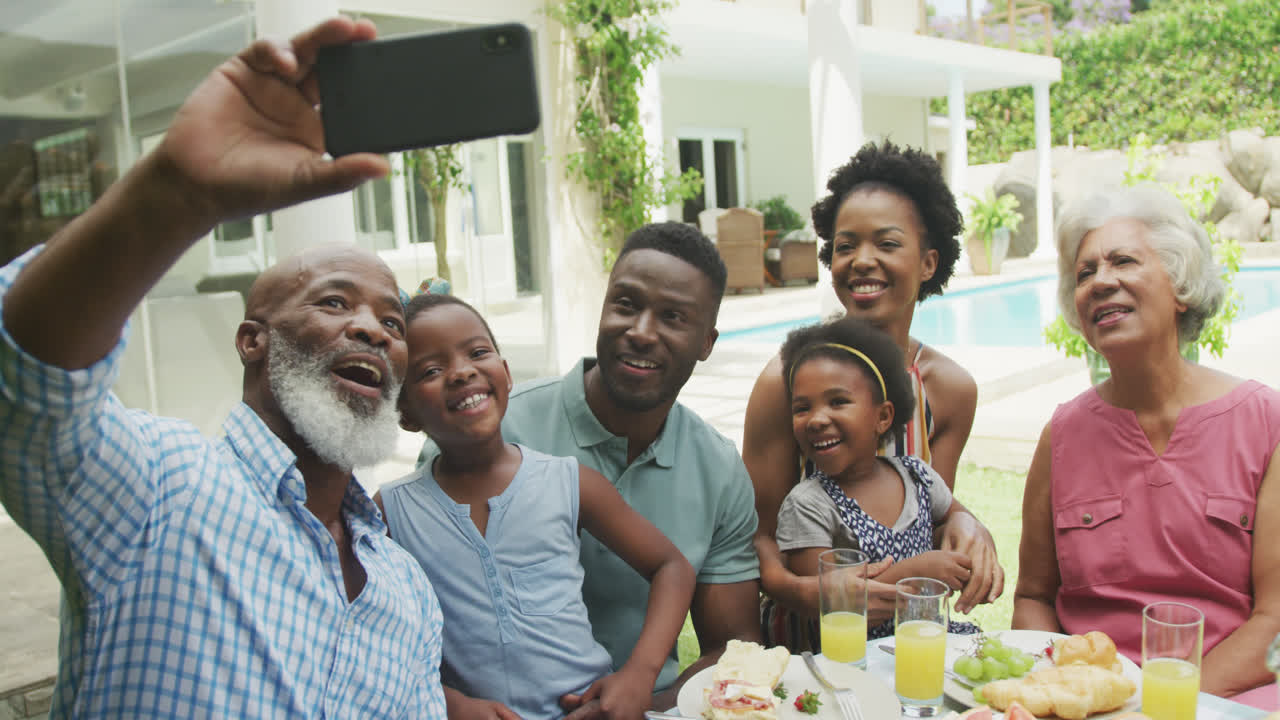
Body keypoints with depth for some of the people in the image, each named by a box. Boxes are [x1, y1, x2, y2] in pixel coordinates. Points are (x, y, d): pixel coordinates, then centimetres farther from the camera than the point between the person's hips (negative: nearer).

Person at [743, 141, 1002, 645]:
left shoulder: (951, 389, 0)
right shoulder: (790, 378, -13)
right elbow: (761, 534, -9)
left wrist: (962, 524, -16)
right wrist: (811, 592, -28)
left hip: (902, 632, 4)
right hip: (801, 635, -3)